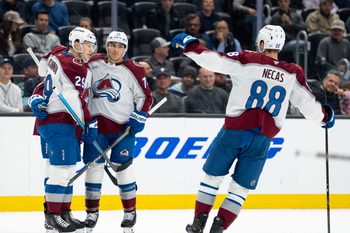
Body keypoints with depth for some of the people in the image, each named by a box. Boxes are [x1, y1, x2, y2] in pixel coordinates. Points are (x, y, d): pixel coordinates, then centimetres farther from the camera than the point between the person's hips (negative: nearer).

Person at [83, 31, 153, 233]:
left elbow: (145, 96, 2)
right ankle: (92, 212, 13)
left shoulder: (133, 70, -1)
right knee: (93, 167, 3)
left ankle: (130, 212, 11)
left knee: (123, 168, -2)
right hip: (95, 125, 3)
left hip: (122, 126, -3)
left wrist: (139, 117, -7)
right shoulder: (93, 64, 6)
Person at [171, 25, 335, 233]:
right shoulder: (293, 74, 0)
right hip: (262, 141, 2)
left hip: (234, 131, -1)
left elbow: (211, 59, -11)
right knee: (241, 188, 13)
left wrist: (189, 44, 3)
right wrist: (326, 115, 28)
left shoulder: (247, 61, -8)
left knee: (213, 176, 17)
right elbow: (309, 105, 7)